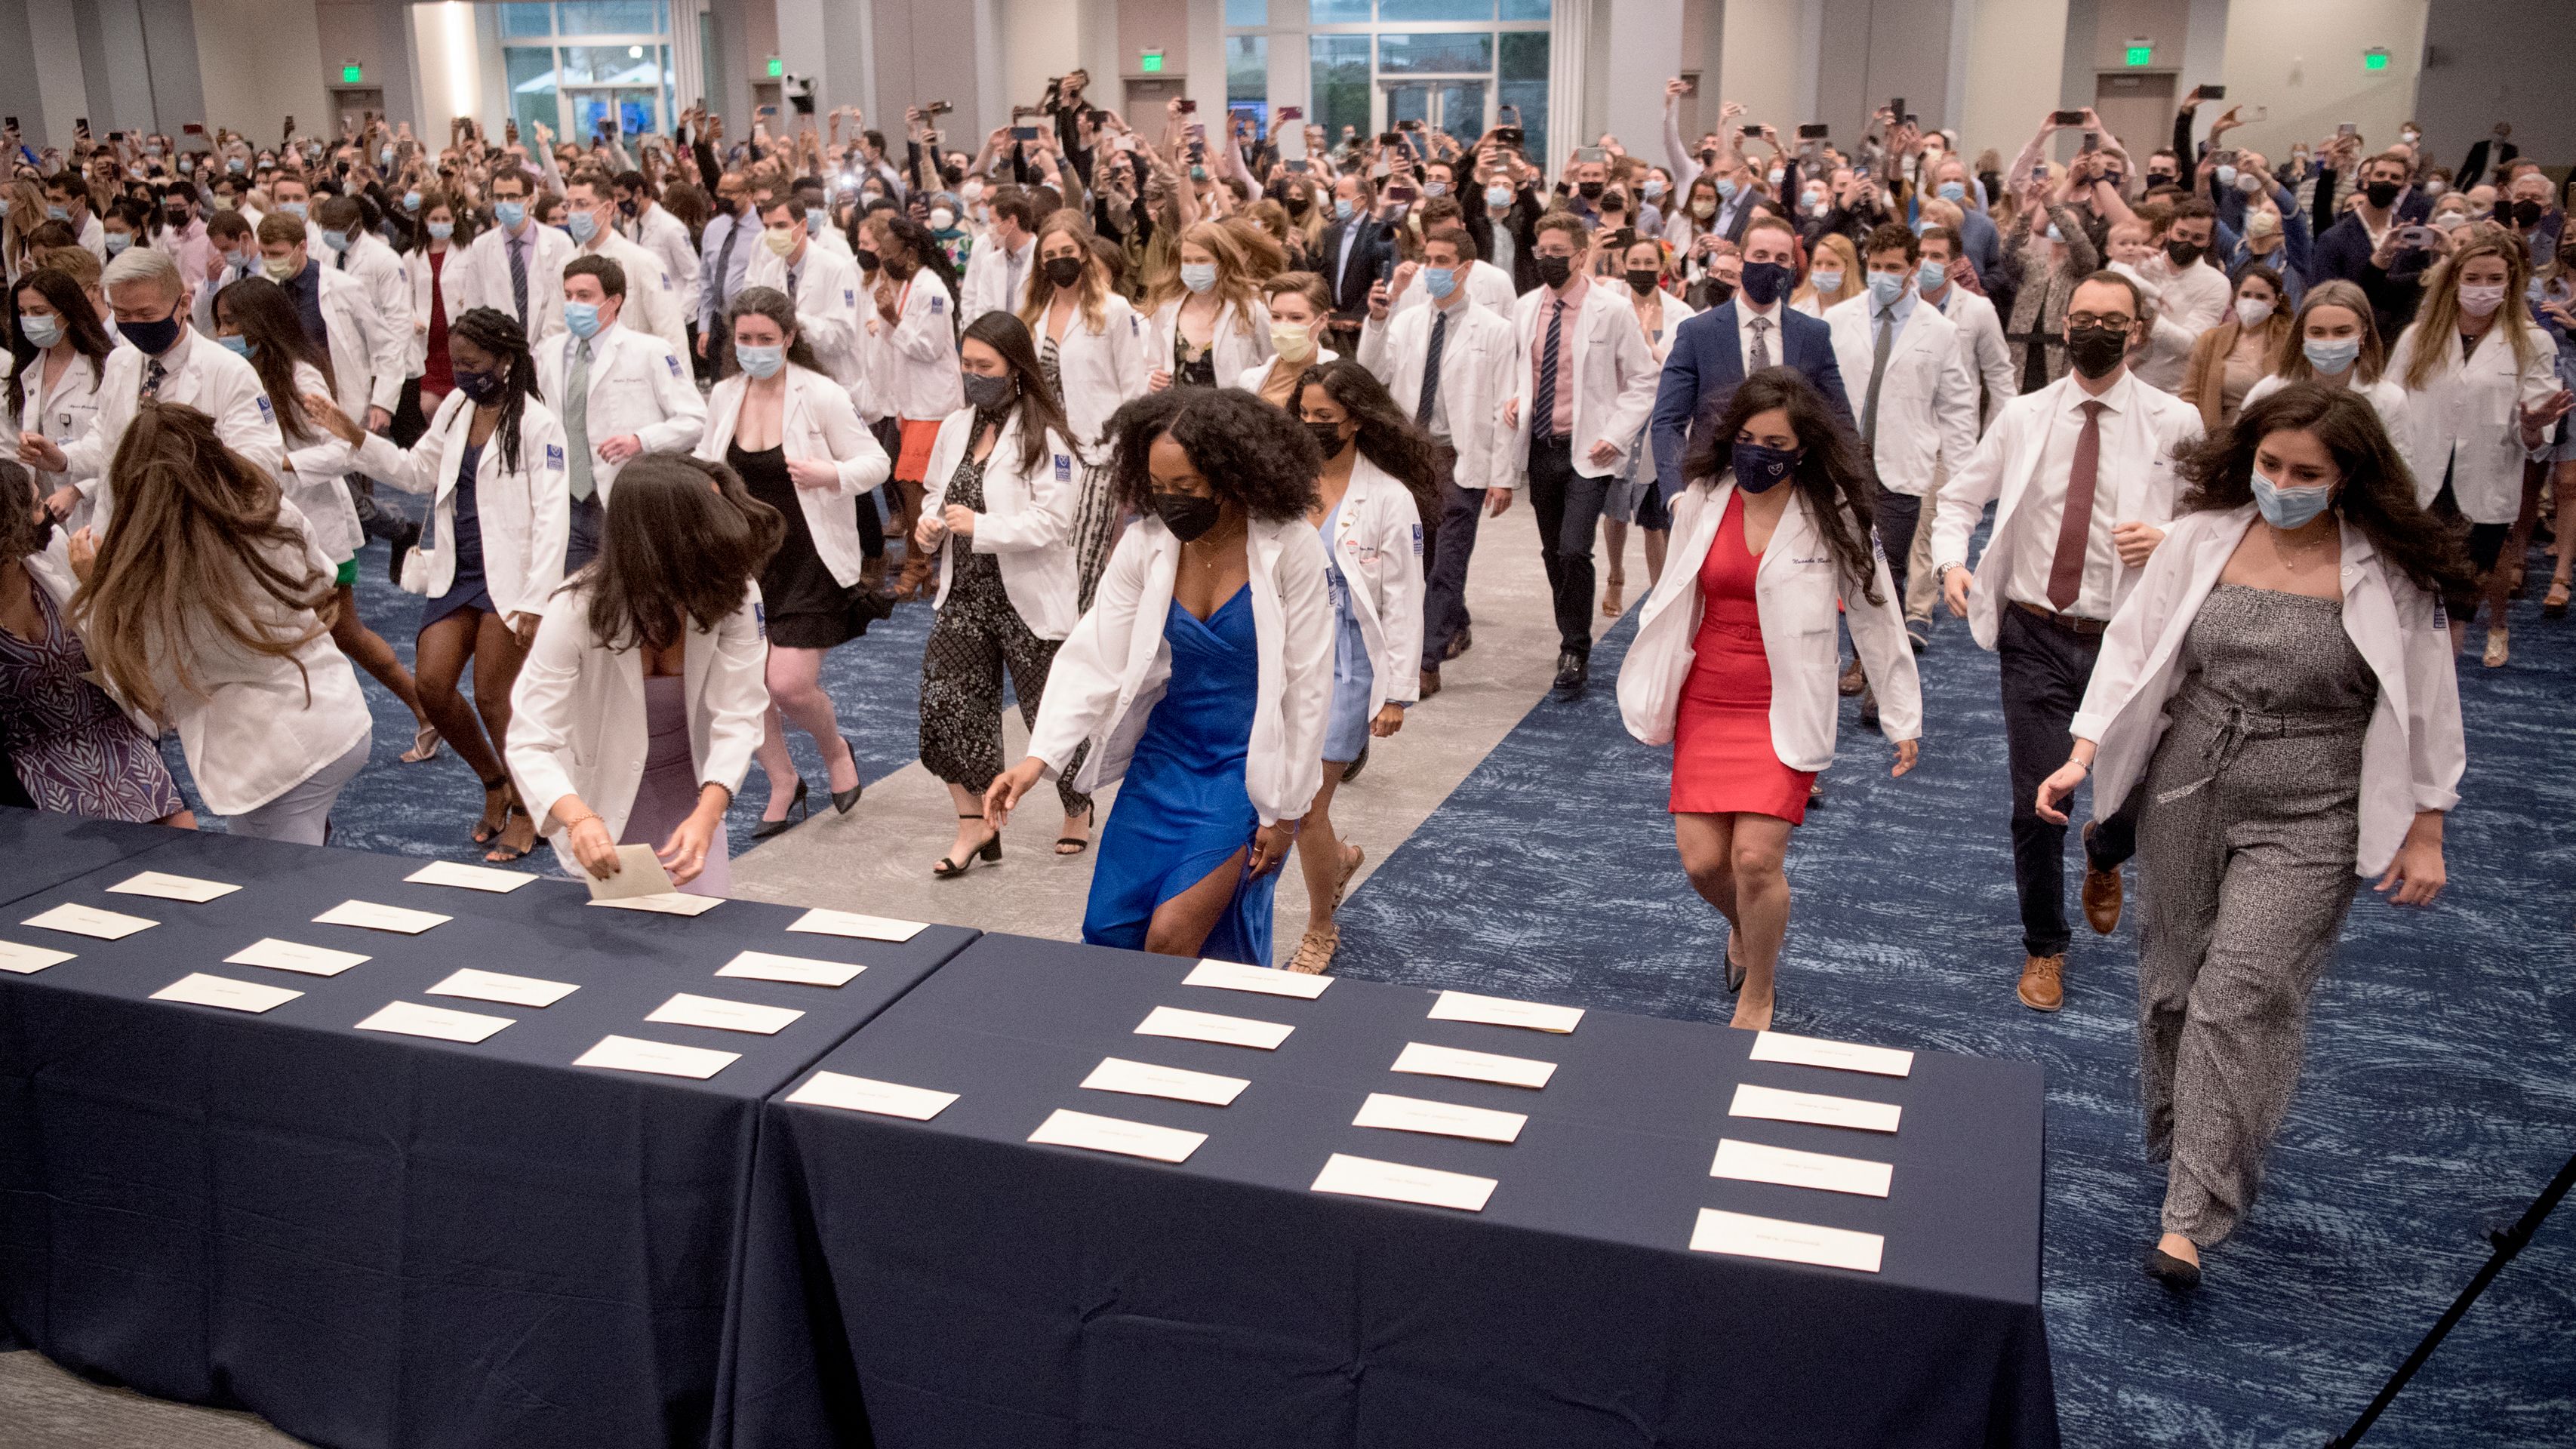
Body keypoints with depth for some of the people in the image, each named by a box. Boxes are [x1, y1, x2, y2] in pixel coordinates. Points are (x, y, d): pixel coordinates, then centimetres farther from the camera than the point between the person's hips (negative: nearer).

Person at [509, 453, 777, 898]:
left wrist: (707, 812, -42)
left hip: (687, 784, 2)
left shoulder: (732, 594, -23)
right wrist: (578, 819, -52)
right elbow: (530, 742, -32)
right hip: (600, 793, -2)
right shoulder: (579, 610, -29)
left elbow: (737, 716, -25)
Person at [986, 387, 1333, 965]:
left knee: (1172, 936, -12)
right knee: (1109, 933, 8)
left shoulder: (1290, 549, -17)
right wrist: (1039, 758, -23)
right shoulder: (1144, 547, -7)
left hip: (1248, 769, -4)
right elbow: (1094, 659, -9)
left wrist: (1286, 810, -9)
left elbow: (1308, 687, -12)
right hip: (1163, 759, 5)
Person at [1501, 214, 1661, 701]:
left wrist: (1615, 437, -12)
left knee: (1574, 551, -16)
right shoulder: (1525, 308, 7)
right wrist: (1511, 398, 1)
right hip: (1539, 446, 5)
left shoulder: (1612, 309, -7)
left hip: (1587, 450, -5)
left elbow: (1643, 380, -2)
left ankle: (1574, 656, -2)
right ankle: (1573, 647, 27)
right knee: (1552, 553, 12)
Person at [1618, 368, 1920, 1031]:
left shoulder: (1833, 513, -6)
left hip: (1785, 712, -3)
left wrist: (1902, 718, 4)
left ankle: (1756, 997, 13)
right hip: (1706, 705, 3)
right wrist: (1646, 691, 15)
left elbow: (1875, 613, 1)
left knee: (1755, 858, -13)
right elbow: (1670, 601, 13)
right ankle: (1746, 928, 37)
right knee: (1702, 861, -1)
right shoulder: (1702, 501, 1)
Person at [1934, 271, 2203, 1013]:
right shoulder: (2024, 416, 4)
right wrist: (1952, 560, -7)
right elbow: (1960, 496, 11)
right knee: (2036, 804, 2)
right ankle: (2044, 949, 24)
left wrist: (2170, 538, -19)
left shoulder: (2174, 424, -3)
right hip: (2037, 637, 1)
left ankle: (2104, 857, 44)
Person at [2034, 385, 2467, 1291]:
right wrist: (2082, 757, -6)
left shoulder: (2389, 576, -7)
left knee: (2244, 997, -10)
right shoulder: (2202, 540, -2)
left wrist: (2425, 832, 1)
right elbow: (2134, 651, 2)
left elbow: (2423, 706, 0)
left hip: (2306, 824, -3)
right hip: (2186, 798, 4)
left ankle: (2194, 1216, -7)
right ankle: (2177, 1134, 39)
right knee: (2173, 977, 14)